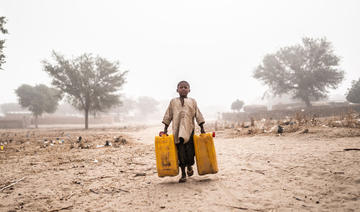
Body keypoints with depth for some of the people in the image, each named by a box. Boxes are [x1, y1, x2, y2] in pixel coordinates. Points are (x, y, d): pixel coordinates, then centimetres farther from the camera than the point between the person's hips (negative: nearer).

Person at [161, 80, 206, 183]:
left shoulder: (192, 101, 9)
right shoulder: (173, 101, 9)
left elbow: (198, 115, 9)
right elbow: (168, 116, 11)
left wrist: (202, 128, 5)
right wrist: (165, 129, 8)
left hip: (189, 129, 0)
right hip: (177, 130, 0)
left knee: (190, 150, -2)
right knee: (180, 152, 0)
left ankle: (189, 166, 30)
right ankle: (183, 174, 11)